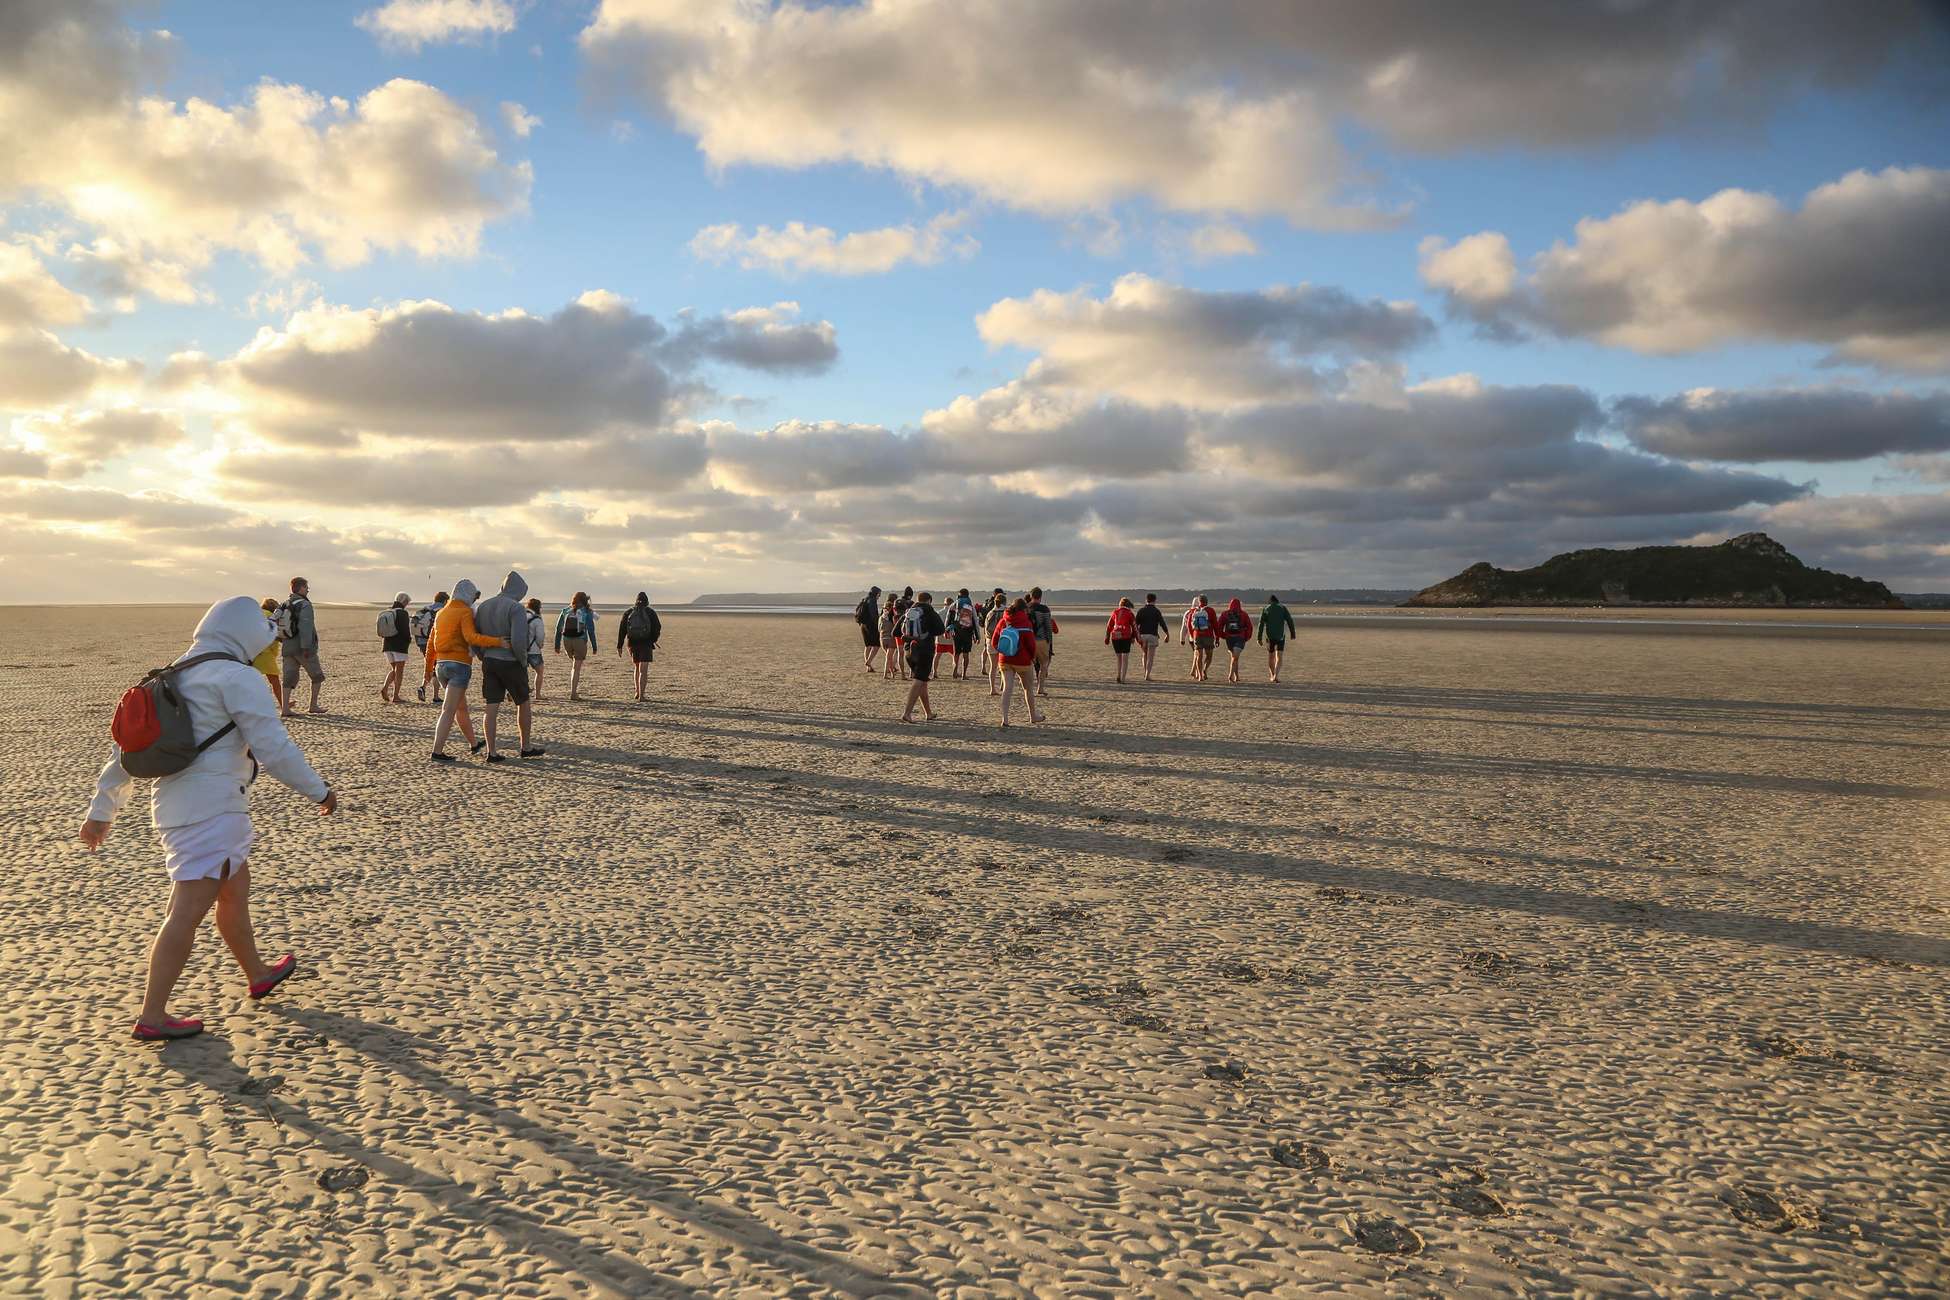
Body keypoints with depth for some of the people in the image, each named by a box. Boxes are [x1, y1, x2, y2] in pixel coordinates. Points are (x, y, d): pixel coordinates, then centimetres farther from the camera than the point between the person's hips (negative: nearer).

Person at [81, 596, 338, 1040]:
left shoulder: (171, 679, 17)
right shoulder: (236, 677, -9)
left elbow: (127, 746, 18)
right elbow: (274, 747, -15)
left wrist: (102, 809, 23)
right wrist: (319, 791, -5)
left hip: (172, 805, 10)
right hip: (212, 807, -10)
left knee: (235, 888, 24)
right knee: (188, 910, -8)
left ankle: (257, 974, 39)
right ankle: (152, 1017, -7)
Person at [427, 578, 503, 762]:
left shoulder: (442, 612, 15)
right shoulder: (465, 612, -8)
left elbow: (430, 643, 18)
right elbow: (471, 637, -24)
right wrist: (497, 641, -28)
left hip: (441, 664, 8)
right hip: (459, 665, -8)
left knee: (461, 707, 20)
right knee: (449, 711, -9)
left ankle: (474, 744, 33)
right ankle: (437, 752, -12)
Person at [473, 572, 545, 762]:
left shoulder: (482, 606, 7)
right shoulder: (517, 608, -14)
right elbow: (518, 640, -22)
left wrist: (484, 658, 15)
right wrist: (523, 661, -8)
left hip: (489, 662, 6)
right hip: (510, 662, -5)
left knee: (492, 707, 6)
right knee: (523, 704, 12)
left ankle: (492, 752, 5)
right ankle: (526, 747, 21)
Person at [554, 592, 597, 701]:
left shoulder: (565, 611, 8)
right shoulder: (587, 612, -2)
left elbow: (558, 629, 7)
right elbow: (591, 630, -7)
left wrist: (557, 646, 10)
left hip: (567, 641, 3)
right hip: (580, 641, -3)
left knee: (574, 665, 25)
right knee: (576, 668, 1)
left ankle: (574, 690, 20)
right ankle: (573, 693, -1)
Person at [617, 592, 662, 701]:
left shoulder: (628, 612, 6)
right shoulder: (651, 612, -2)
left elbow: (622, 630, 0)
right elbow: (657, 628, -2)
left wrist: (619, 646, 1)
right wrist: (653, 640, 18)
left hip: (632, 643, 3)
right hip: (646, 644, -3)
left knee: (638, 667, 23)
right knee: (643, 670, -6)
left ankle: (638, 692, 24)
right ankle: (641, 696, -16)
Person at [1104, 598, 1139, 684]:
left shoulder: (1114, 612, 11)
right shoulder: (1130, 613, 3)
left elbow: (1109, 626, 13)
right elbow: (1134, 626, 3)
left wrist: (1107, 637, 20)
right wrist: (1134, 637, 12)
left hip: (1115, 636, 3)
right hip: (1126, 637, -3)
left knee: (1119, 658, 19)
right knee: (1125, 659, 3)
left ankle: (1118, 676, 11)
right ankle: (1122, 679, -4)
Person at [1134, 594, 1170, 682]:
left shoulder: (1141, 611, 6)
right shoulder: (1157, 611, -3)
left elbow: (1136, 624, 1)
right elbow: (1162, 624, -5)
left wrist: (1137, 636, 5)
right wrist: (1167, 634, 5)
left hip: (1142, 635, 3)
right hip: (1152, 635, -3)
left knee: (1145, 655, 19)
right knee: (1150, 657, -1)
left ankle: (1145, 673, 15)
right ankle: (1147, 675, -7)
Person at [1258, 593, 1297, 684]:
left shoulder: (1265, 609, 4)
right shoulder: (1282, 608, 4)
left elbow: (1261, 625, -3)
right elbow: (1290, 621, -3)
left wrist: (1259, 638, -3)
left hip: (1269, 636, 1)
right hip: (1280, 636, -1)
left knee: (1270, 656, 19)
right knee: (1279, 658, -2)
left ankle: (1272, 676, 33)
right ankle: (1275, 676, -20)